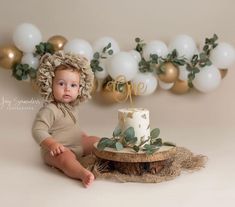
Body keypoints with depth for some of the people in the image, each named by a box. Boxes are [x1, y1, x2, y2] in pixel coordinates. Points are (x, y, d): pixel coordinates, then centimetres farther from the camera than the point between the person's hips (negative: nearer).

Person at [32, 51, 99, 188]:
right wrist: (52, 144, -37)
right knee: (65, 157, -38)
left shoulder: (72, 107, 11)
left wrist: (84, 136, 23)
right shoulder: (49, 110, -19)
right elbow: (38, 130, -26)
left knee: (95, 141, 17)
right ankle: (83, 174, -60)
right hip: (58, 150, -10)